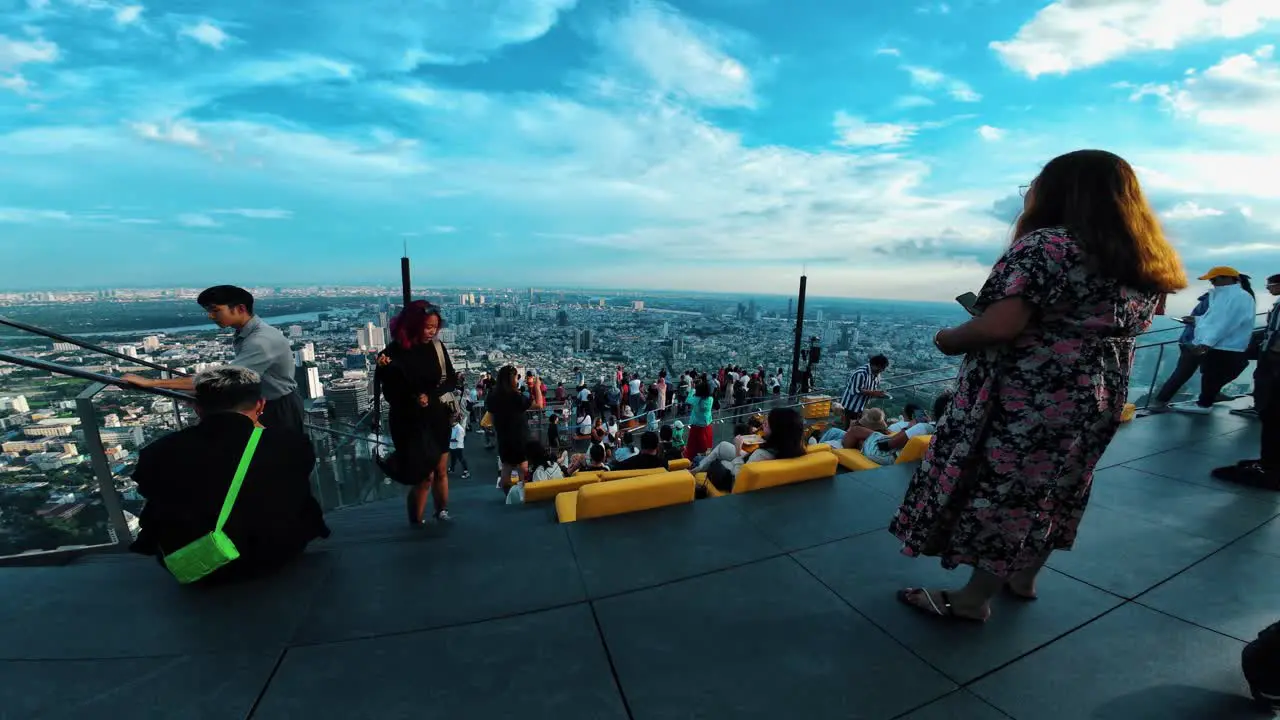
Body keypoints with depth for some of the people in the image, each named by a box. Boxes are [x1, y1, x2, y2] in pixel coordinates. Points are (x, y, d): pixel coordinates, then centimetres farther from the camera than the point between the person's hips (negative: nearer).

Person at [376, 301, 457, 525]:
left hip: (438, 419, 3)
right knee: (425, 476, 0)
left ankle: (442, 512, 31)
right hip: (411, 424, -3)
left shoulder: (437, 347, -4)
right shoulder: (394, 352, -12)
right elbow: (392, 394, -10)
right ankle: (416, 523, 20)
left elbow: (449, 380, -2)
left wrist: (429, 397, -17)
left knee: (441, 471, 13)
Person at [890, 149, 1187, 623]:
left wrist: (947, 340, -11)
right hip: (1100, 397, 9)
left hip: (1029, 399, -8)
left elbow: (1000, 325, -27)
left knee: (1002, 490, 2)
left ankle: (972, 600, 16)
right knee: (1052, 489, 20)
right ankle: (1023, 579, 37)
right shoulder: (1149, 261, 12)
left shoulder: (1045, 245, -16)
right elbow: (1122, 328, 19)